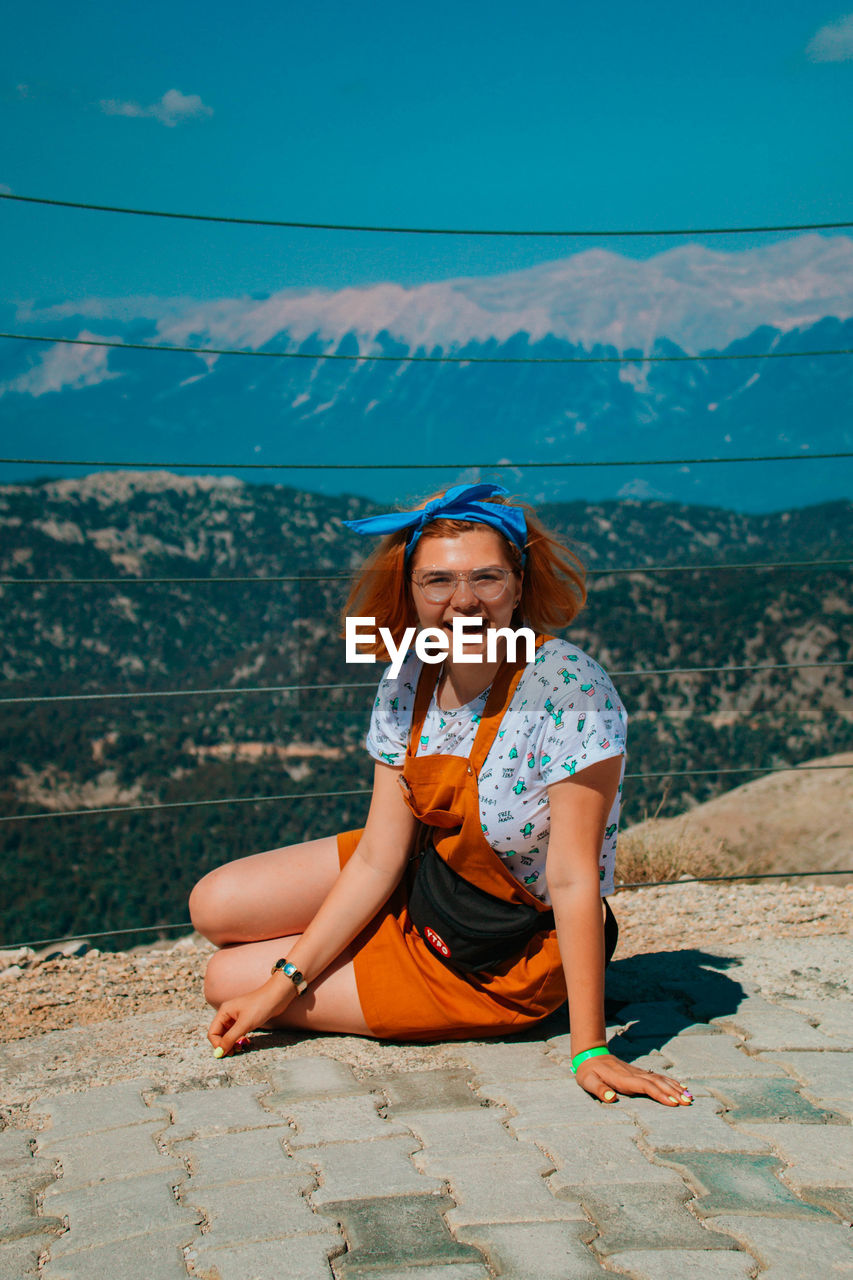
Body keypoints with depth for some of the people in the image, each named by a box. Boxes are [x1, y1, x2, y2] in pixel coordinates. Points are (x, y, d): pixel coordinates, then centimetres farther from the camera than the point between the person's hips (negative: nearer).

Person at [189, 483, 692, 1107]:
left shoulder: (570, 691, -30)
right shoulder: (409, 682, -10)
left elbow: (574, 880, -29)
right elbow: (378, 859, -7)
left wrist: (589, 1048, -28)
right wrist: (283, 984, -11)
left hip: (503, 965, -6)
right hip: (423, 882, 6)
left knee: (226, 980, -2)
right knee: (214, 906, 3)